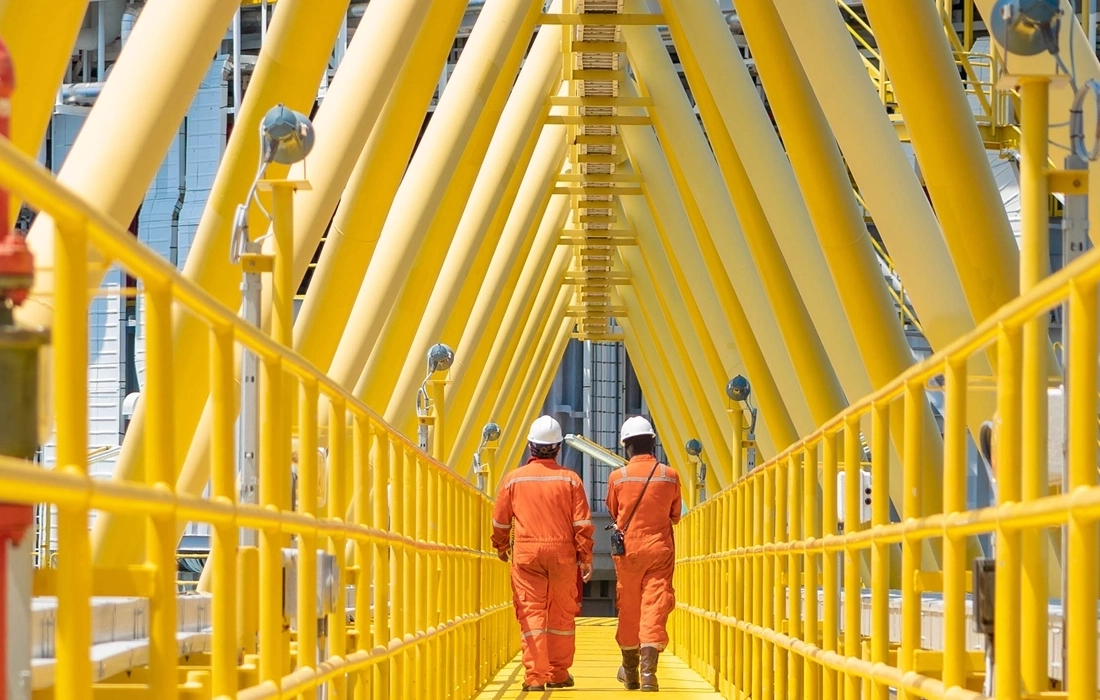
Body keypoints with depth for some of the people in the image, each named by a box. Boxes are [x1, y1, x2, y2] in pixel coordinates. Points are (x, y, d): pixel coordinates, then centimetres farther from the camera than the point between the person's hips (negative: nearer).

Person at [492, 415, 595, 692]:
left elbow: (500, 521, 9)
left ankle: (535, 676, -7)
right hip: (562, 554, 0)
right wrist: (585, 558, 5)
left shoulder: (513, 479, 1)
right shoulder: (570, 479, 0)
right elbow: (582, 523, -2)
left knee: (531, 614, 0)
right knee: (561, 615, 11)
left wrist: (501, 547, 27)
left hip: (526, 554, 0)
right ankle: (558, 674, 18)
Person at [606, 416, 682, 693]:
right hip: (660, 548, 0)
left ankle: (630, 670, 26)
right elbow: (675, 516, 10)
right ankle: (648, 670, -18)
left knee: (629, 608, 12)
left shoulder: (617, 478, -6)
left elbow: (613, 514, 8)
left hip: (628, 548, 0)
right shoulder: (670, 476, -3)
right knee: (655, 607, -4)